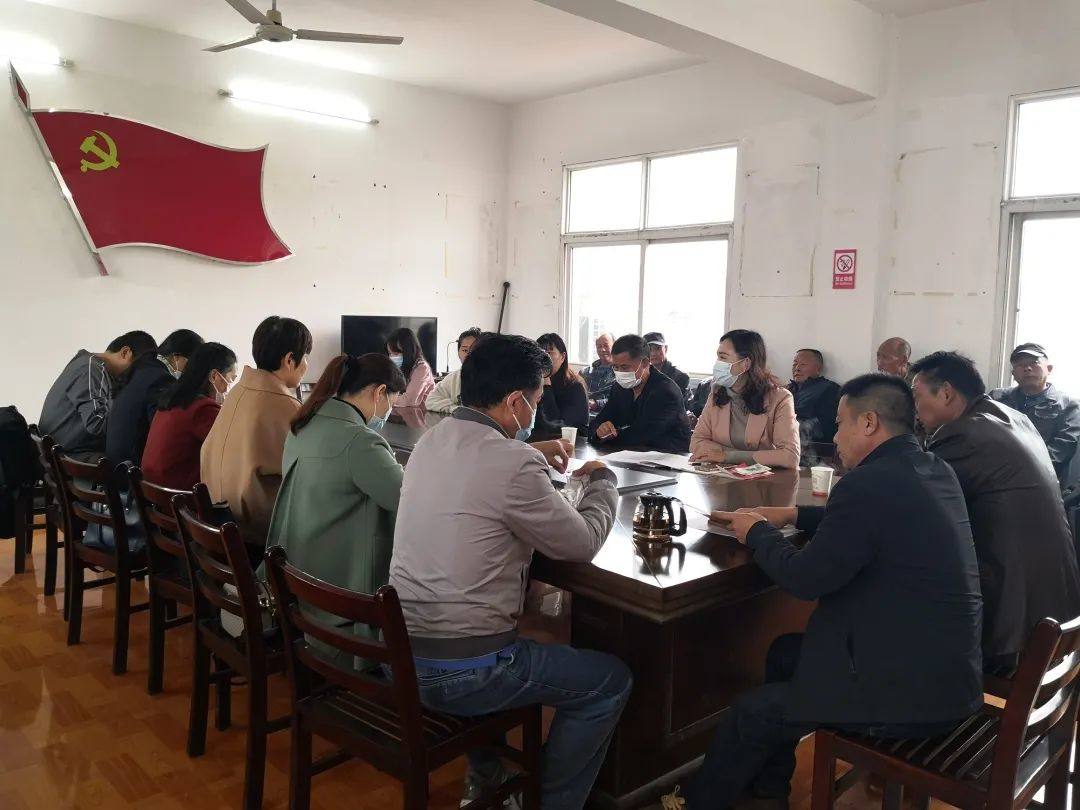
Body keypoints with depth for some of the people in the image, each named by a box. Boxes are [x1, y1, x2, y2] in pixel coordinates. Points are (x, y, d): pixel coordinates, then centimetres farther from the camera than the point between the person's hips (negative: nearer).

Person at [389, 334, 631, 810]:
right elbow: (583, 544, -7)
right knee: (611, 681, 8)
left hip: (399, 653, 8)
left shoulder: (431, 441, 4)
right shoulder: (512, 464, -20)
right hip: (456, 670, -8)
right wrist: (602, 482, 9)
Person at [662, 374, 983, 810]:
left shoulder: (867, 482, -23)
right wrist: (793, 514, 15)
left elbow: (805, 579, -18)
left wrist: (758, 532, 0)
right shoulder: (935, 471, 5)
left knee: (751, 712, 6)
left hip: (912, 691, -9)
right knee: (786, 653, 23)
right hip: (945, 667, 9)